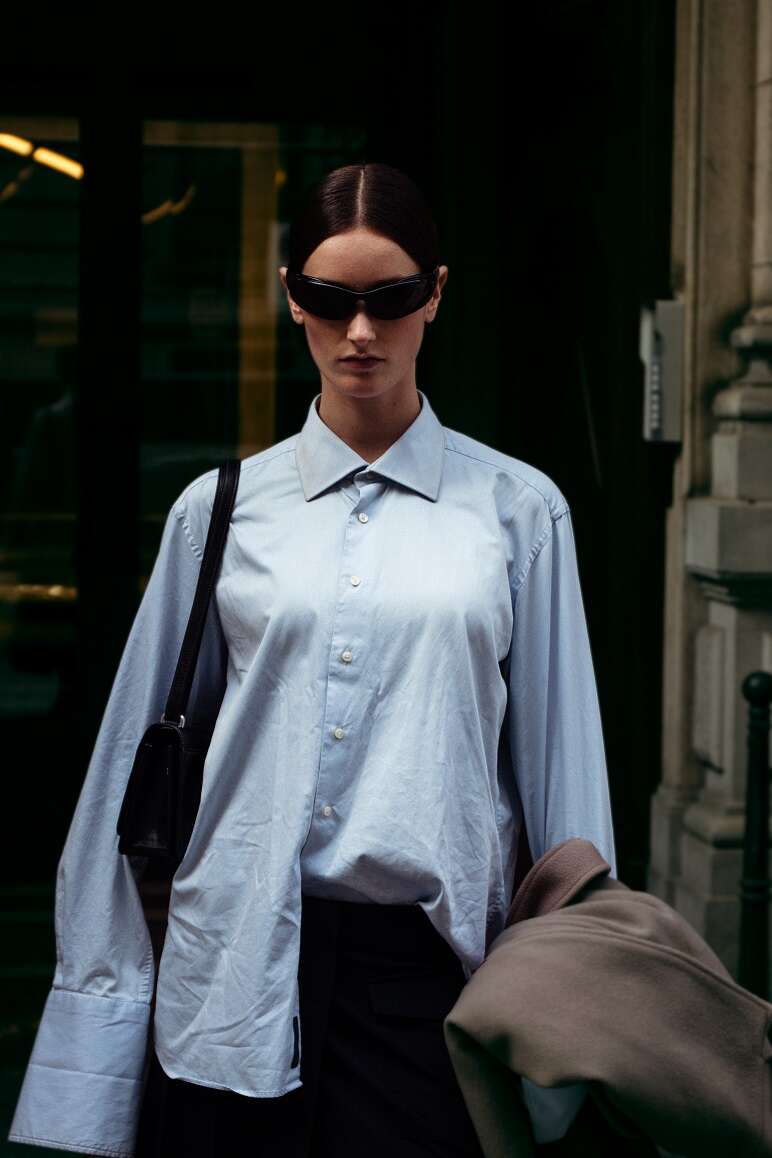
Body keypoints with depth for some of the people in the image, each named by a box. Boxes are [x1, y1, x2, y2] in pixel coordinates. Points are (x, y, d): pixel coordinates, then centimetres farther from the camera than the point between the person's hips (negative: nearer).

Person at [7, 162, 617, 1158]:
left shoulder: (519, 508, 4)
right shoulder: (221, 508, 6)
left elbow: (561, 755, 4)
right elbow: (139, 749, 9)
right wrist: (103, 961, 9)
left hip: (428, 955, -1)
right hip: (240, 959, 1)